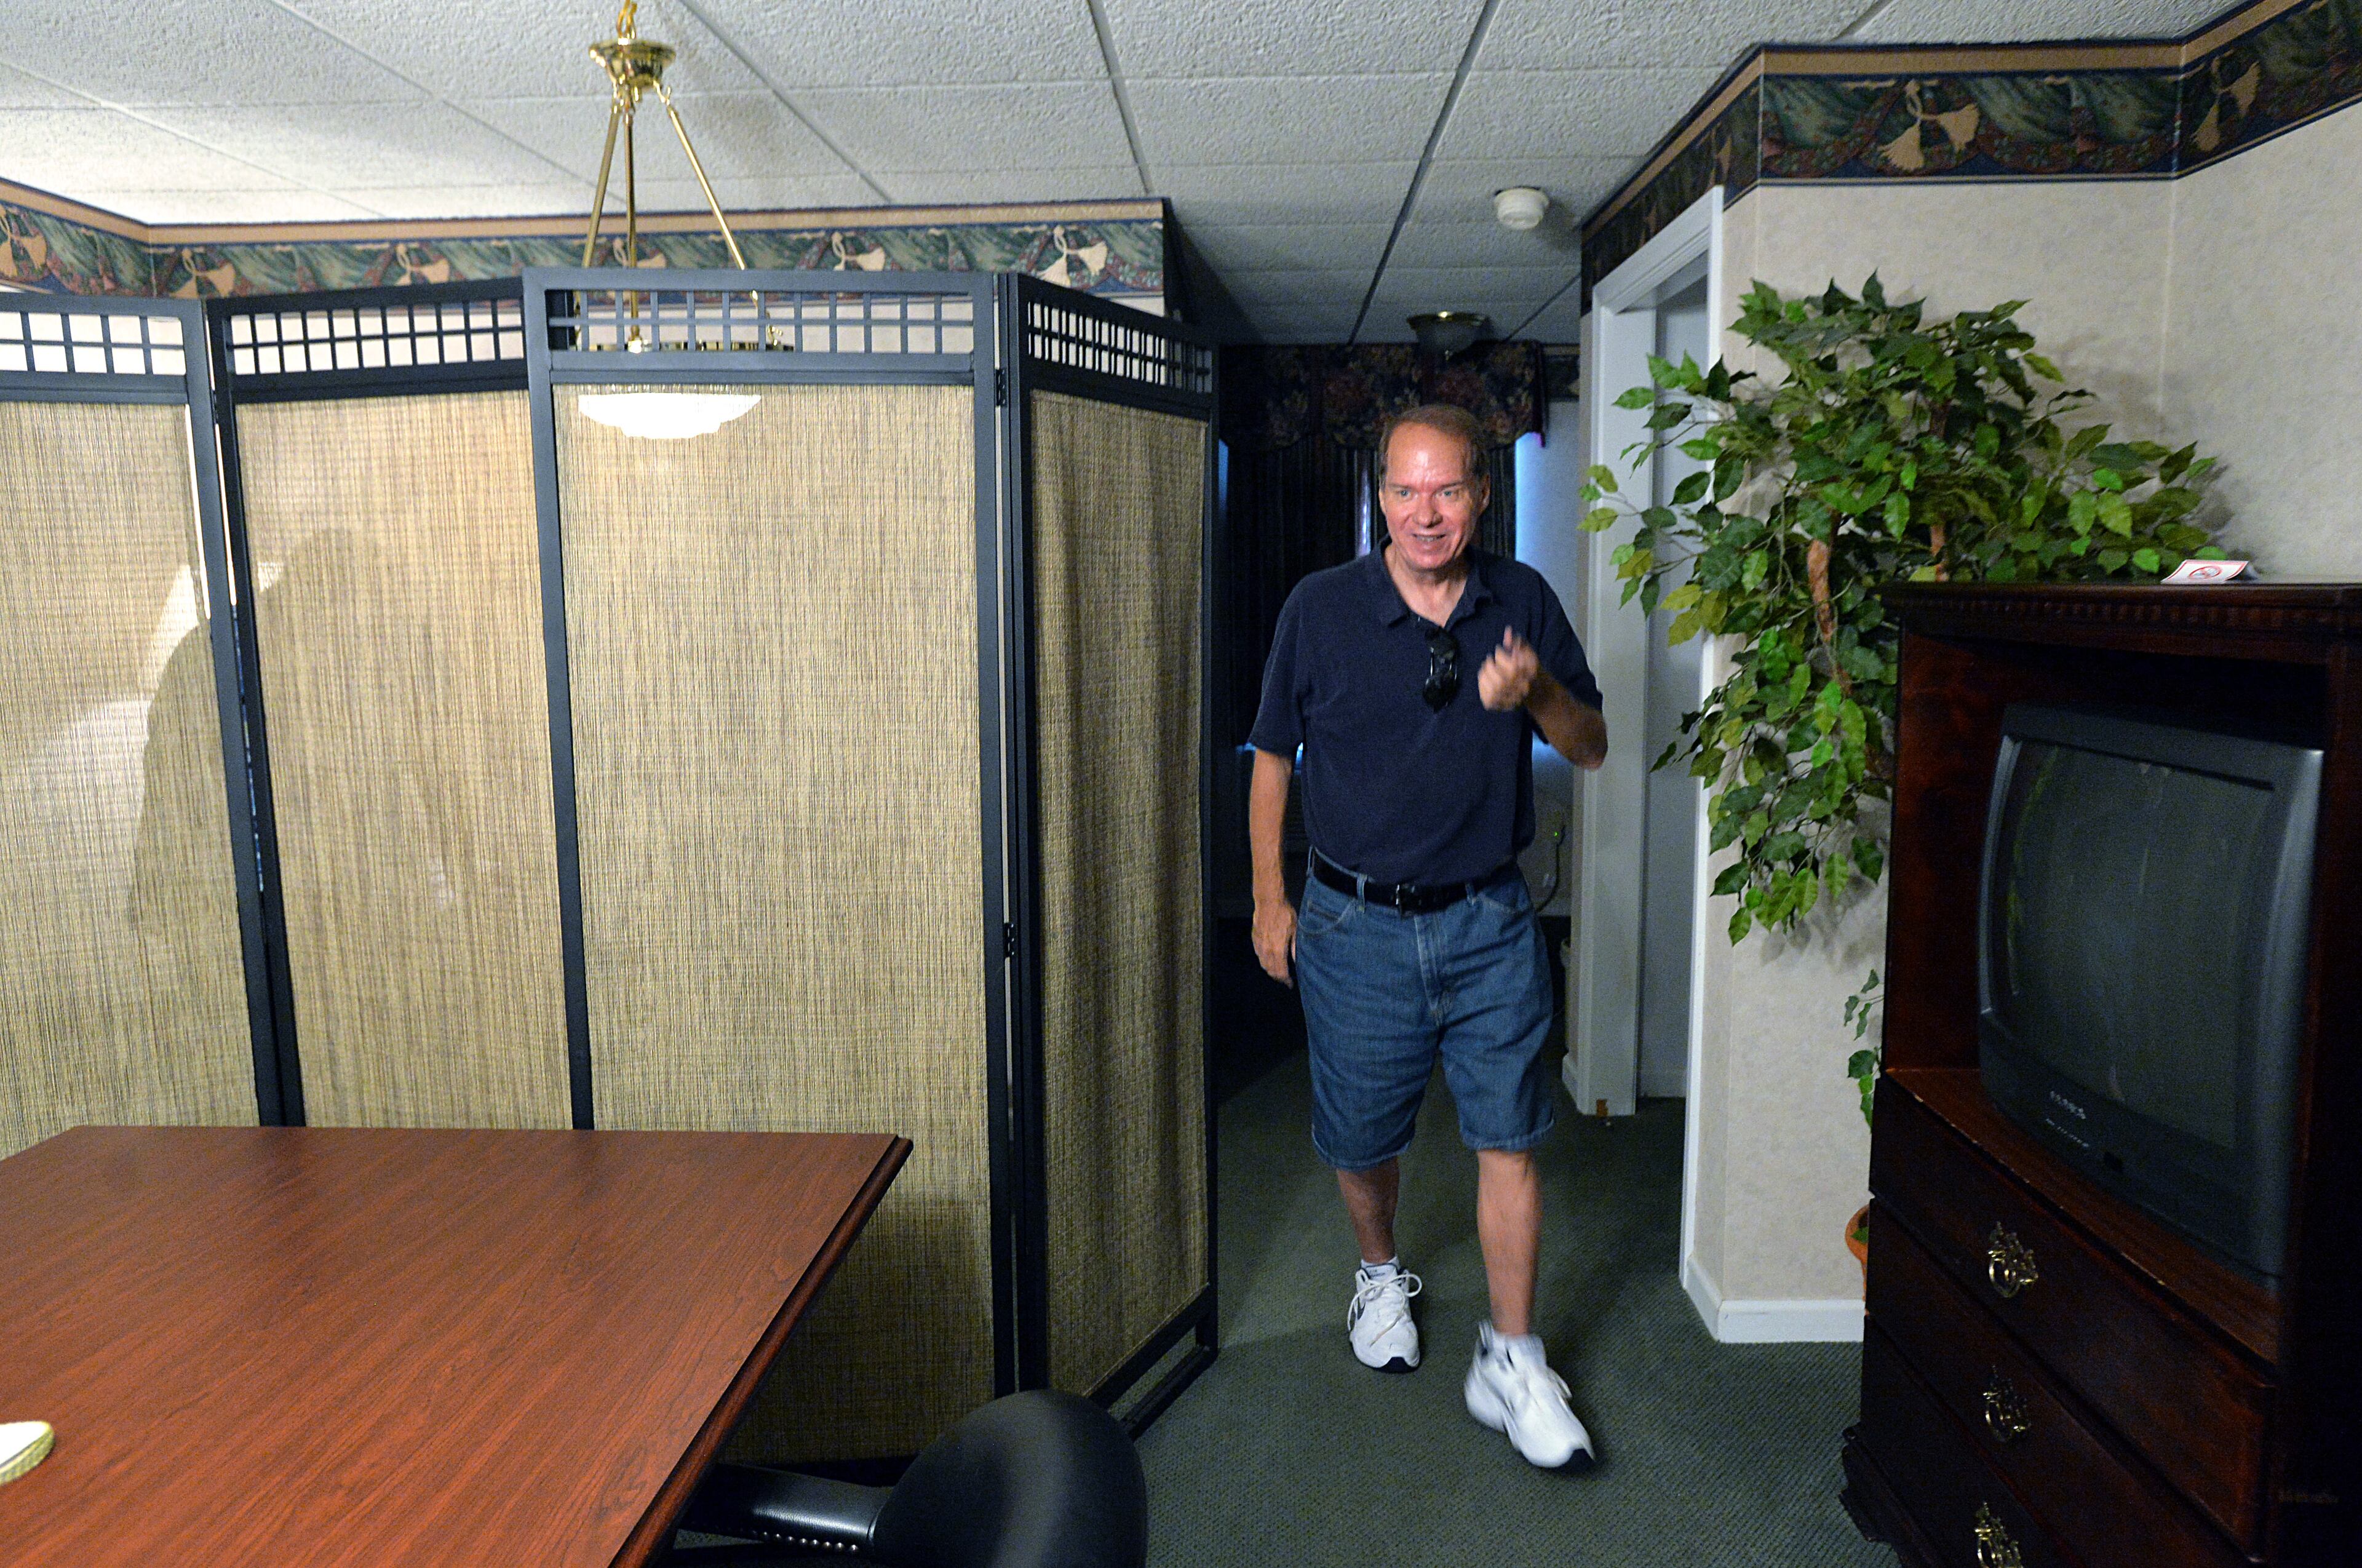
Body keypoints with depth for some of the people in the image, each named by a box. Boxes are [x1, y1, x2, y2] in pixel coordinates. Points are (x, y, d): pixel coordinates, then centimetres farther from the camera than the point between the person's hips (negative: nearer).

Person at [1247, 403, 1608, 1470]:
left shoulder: (1523, 602, 0)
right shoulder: (1320, 609, -5)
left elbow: (1592, 749, 4)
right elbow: (1273, 757, 3)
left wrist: (1538, 694, -18)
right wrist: (1270, 901, 2)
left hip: (1489, 920, 1)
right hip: (1358, 923, 0)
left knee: (1508, 1139, 3)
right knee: (1362, 1134, 13)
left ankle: (1511, 1364, 18)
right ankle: (1380, 1273, 43)